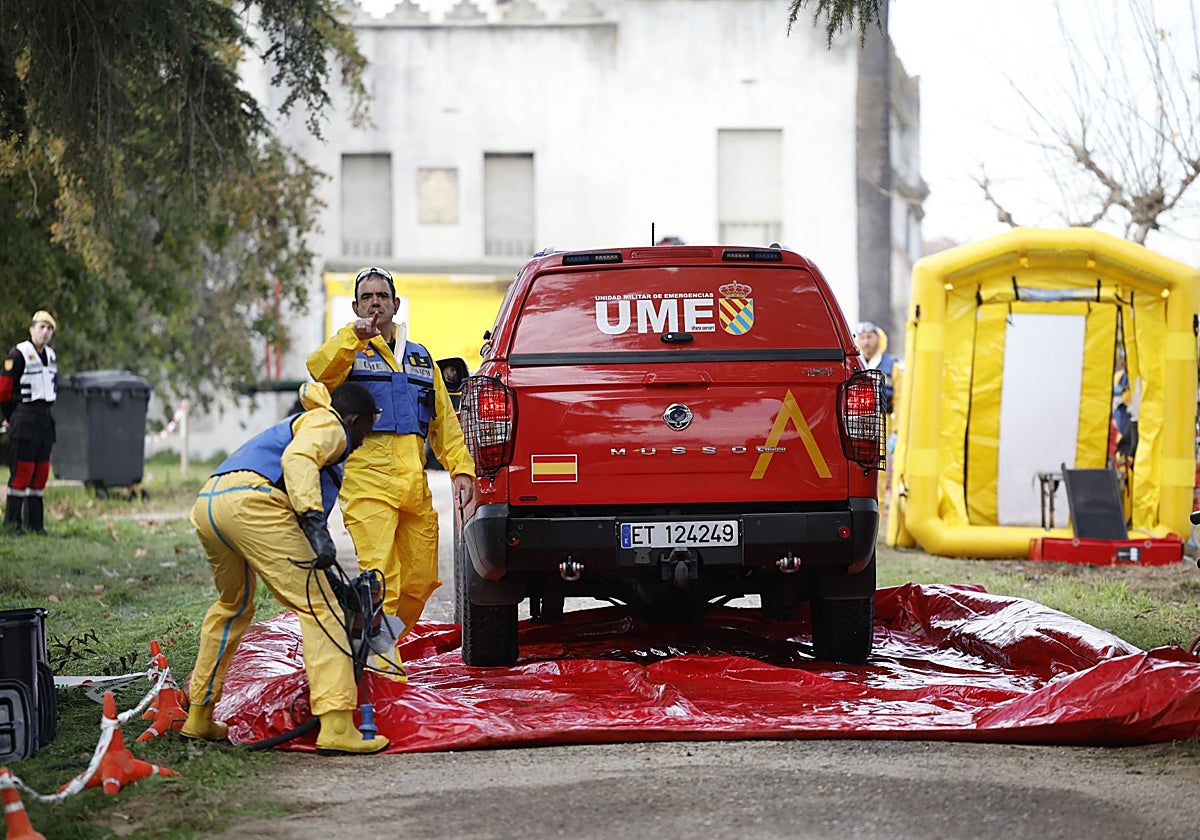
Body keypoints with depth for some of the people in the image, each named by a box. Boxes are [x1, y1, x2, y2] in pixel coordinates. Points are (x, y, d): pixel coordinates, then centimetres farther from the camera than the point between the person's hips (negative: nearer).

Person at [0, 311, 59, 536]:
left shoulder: (51, 356, 13)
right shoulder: (18, 355, -12)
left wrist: (45, 412, 18)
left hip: (45, 419, 8)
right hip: (24, 420, -8)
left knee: (41, 471, 8)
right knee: (22, 470, -9)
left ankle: (35, 523, 14)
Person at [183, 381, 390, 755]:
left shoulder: (298, 422, 40)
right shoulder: (329, 426, 11)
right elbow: (297, 459, -13)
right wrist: (315, 525, -23)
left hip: (206, 507, 9)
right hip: (250, 502, -9)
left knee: (233, 606, 31)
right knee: (319, 607, -9)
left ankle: (198, 717, 36)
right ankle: (336, 727, -19)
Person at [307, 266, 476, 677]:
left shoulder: (420, 358, 24)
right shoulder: (347, 351, 9)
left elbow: (444, 421, 22)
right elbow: (320, 370, -16)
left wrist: (461, 469, 10)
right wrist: (354, 338, -32)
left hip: (415, 485, 5)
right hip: (367, 480, -5)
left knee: (419, 581, 4)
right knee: (381, 576, -18)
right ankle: (380, 659, -15)